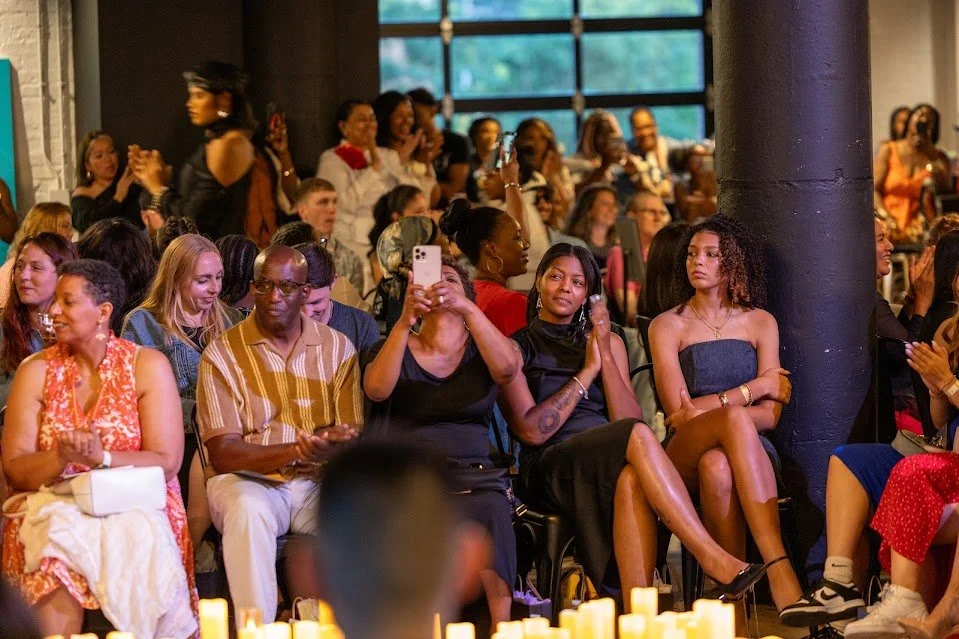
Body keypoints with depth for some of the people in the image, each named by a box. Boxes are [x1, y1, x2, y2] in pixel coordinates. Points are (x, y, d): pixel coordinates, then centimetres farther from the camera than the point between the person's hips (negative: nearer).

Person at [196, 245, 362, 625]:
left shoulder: (338, 348, 8)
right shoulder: (222, 354, 0)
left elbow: (355, 438, 2)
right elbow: (222, 454, -8)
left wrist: (335, 445, -25)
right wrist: (296, 450, -24)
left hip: (319, 481, 2)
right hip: (247, 479, -2)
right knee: (249, 509, -37)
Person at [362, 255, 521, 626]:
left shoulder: (480, 349, 17)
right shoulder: (394, 348, 16)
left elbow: (507, 369, -9)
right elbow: (377, 389, -8)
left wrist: (467, 308, -19)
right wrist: (405, 320, -17)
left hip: (471, 471, 0)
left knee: (491, 513, -33)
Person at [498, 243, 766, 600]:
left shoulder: (608, 341, 21)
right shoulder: (517, 347, 9)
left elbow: (628, 419, 6)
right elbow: (532, 430, -6)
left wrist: (606, 355, -2)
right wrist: (588, 371, -1)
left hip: (608, 463, 3)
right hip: (550, 468, -3)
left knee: (631, 479, -38)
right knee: (638, 436, -34)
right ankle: (714, 560, -42)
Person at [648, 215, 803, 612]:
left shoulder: (760, 323, 16)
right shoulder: (667, 326, 12)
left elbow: (770, 415, 5)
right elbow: (679, 411, -1)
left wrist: (707, 408, -10)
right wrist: (757, 387, 1)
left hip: (748, 448, 1)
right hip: (684, 455, -1)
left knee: (716, 465, -40)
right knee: (736, 420, -39)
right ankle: (780, 572, -51)